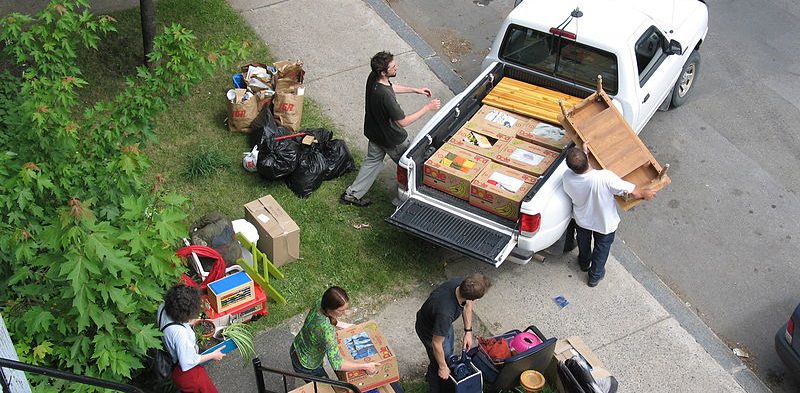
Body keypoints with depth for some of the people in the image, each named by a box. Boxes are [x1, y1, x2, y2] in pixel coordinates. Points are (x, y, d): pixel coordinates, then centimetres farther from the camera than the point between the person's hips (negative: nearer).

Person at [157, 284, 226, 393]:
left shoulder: (163, 307, -19)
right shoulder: (179, 333, -41)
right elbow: (187, 363, -27)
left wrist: (188, 323, -3)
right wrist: (213, 355, -14)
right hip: (188, 375, -8)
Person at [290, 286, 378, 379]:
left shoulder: (319, 305, -19)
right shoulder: (327, 330, -42)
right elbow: (337, 364, -40)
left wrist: (343, 325, 6)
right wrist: (365, 366, -31)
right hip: (306, 367, -7)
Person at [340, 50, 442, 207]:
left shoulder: (373, 78, -14)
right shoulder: (385, 95, -40)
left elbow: (391, 87, 10)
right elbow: (402, 122, -30)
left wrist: (415, 90, 8)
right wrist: (427, 108, -26)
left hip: (374, 132, 8)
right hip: (391, 138, -8)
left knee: (373, 160, 27)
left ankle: (352, 194, 34)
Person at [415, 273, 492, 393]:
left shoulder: (463, 283, -31)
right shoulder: (445, 312, -48)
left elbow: (468, 304, -5)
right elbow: (436, 344, -32)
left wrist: (468, 331, -4)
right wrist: (443, 367, -17)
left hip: (444, 323, 7)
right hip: (430, 330, -7)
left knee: (448, 353, 28)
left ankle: (431, 375, 57)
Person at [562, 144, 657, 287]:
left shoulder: (567, 177, -34)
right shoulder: (604, 177, -43)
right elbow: (634, 193, -32)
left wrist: (585, 152, -2)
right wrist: (646, 193, -11)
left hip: (582, 220, 2)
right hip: (604, 223, -2)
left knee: (583, 242, 35)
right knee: (602, 247, 29)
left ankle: (584, 263, 63)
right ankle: (595, 276, 50)